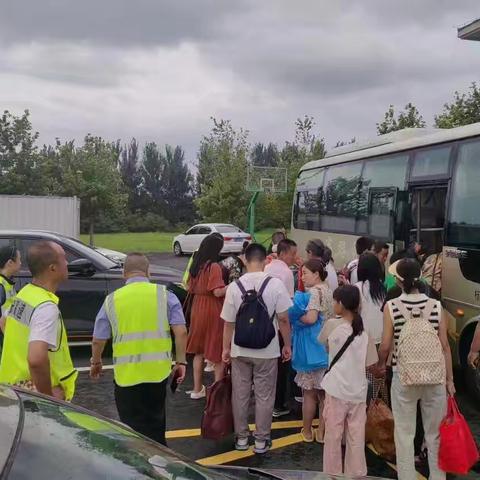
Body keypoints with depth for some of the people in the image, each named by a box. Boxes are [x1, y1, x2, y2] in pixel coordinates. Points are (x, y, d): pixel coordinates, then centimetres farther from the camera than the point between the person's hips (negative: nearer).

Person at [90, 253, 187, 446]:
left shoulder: (111, 300, 0)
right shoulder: (164, 295, -1)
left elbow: (98, 340, 5)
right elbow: (181, 332, -7)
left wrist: (95, 362, 22)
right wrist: (181, 362, 3)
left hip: (126, 374, -1)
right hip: (158, 371, 1)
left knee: (133, 426, 12)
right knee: (155, 423, 20)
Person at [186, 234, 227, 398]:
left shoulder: (196, 264, 6)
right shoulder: (214, 266, -17)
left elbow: (190, 289, 13)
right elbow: (218, 292, -23)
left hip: (197, 309, 7)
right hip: (213, 312, -7)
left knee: (199, 351, 16)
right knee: (217, 352, 4)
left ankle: (197, 389, 24)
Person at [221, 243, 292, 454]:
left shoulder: (234, 286, -8)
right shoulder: (275, 284, -12)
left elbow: (229, 322, -3)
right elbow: (283, 319, -9)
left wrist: (226, 348, 10)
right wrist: (287, 345, 4)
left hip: (240, 350, 1)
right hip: (267, 350, -1)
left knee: (240, 395, 15)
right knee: (264, 396, 11)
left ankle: (241, 437, 26)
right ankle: (261, 440, 20)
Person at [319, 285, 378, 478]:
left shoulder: (332, 325, -9)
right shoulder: (364, 332, -1)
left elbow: (321, 341, 11)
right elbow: (371, 364, 1)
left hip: (337, 389, -3)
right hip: (358, 390, 3)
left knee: (333, 434, 9)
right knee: (356, 436, 11)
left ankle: (333, 473, 18)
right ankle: (356, 473, 20)